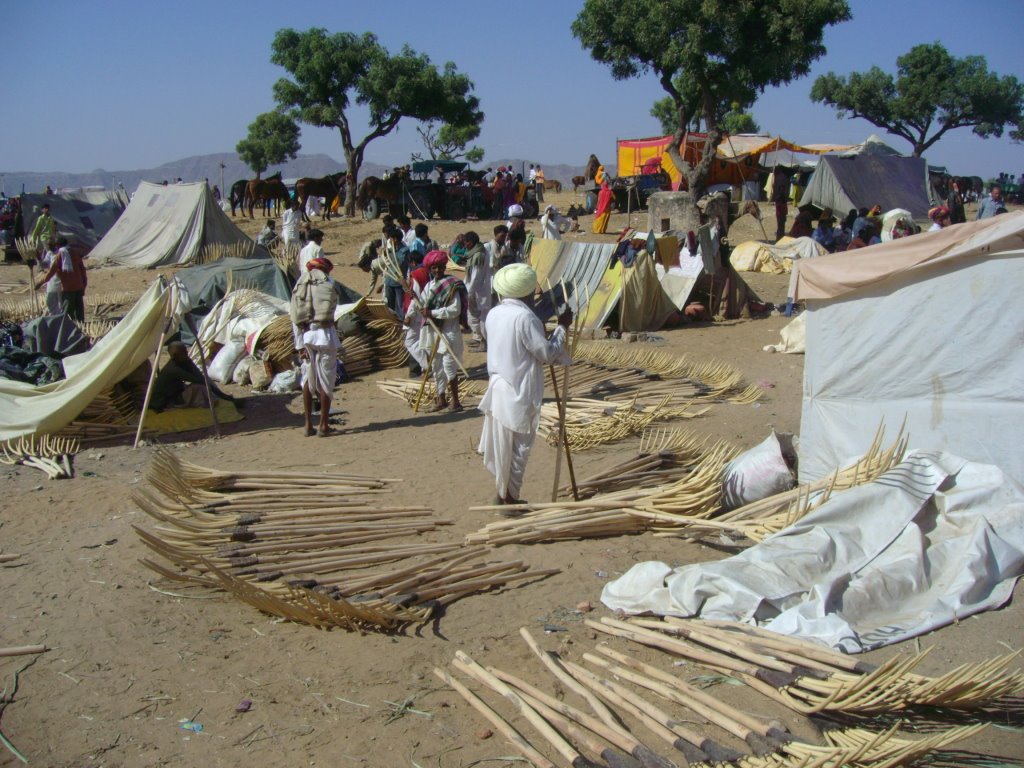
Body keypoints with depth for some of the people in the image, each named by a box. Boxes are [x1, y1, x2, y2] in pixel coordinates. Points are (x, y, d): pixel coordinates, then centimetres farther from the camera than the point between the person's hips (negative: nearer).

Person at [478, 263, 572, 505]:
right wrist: (562, 327, -3)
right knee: (517, 449, 5)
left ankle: (502, 493, 28)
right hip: (519, 394, -8)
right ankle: (510, 499, 13)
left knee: (501, 445, 17)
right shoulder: (525, 317, -20)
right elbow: (547, 354, -15)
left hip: (498, 389, 8)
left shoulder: (494, 314, 4)